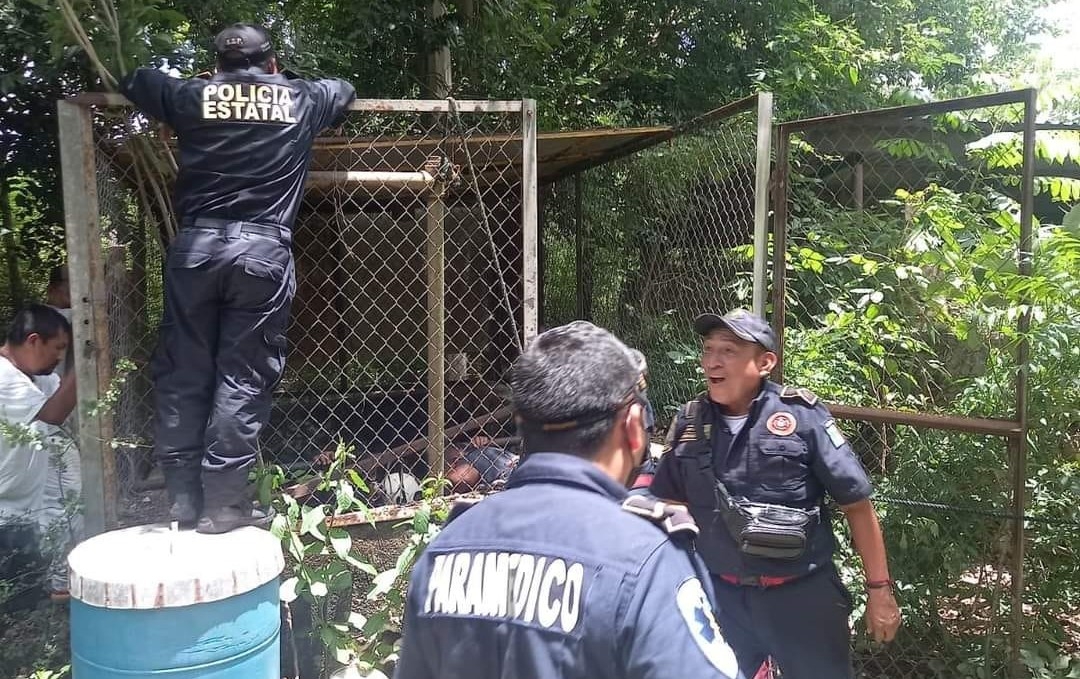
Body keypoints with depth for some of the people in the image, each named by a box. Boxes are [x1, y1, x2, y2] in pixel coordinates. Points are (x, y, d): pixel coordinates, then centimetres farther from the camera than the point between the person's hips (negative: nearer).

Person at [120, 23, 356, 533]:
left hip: (197, 245, 1)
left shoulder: (194, 95, 12)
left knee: (182, 373, 10)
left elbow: (134, 80, 31)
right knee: (243, 378, 2)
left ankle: (182, 498, 14)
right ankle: (224, 504, 3)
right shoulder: (301, 98, 12)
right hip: (263, 249, -1)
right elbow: (345, 90, 34)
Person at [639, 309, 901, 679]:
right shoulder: (689, 421, -2)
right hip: (719, 595, 3)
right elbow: (665, 504, 9)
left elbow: (857, 505, -7)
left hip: (800, 594, -3)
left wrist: (879, 590, -5)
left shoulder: (801, 415, -12)